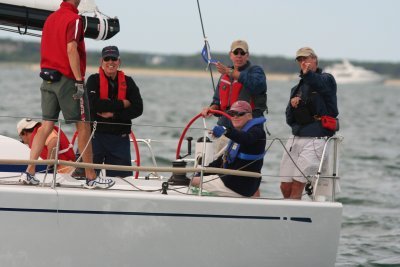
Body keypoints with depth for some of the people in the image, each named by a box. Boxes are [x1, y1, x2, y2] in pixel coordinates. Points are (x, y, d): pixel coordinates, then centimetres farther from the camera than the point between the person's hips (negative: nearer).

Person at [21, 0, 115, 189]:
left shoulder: (50, 18, 15)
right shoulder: (74, 19, -10)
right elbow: (71, 49, -20)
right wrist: (79, 81, -20)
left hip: (48, 79, 7)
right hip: (67, 79, -7)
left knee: (47, 125, 7)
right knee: (83, 125, 0)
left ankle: (29, 172, -1)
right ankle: (91, 178, 3)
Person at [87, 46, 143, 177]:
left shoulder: (128, 82, 7)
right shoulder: (94, 80, 0)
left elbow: (138, 109, -4)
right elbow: (93, 104, -18)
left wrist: (113, 114, -14)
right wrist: (121, 104, -13)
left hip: (120, 138, 2)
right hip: (96, 135, -2)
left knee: (122, 176, 1)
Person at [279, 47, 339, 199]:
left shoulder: (326, 79, 2)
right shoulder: (297, 89, 23)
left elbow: (321, 85, -26)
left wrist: (308, 74, -48)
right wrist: (292, 105, -1)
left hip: (315, 139, -7)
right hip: (295, 138, 7)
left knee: (297, 187, -12)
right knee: (285, 187, 4)